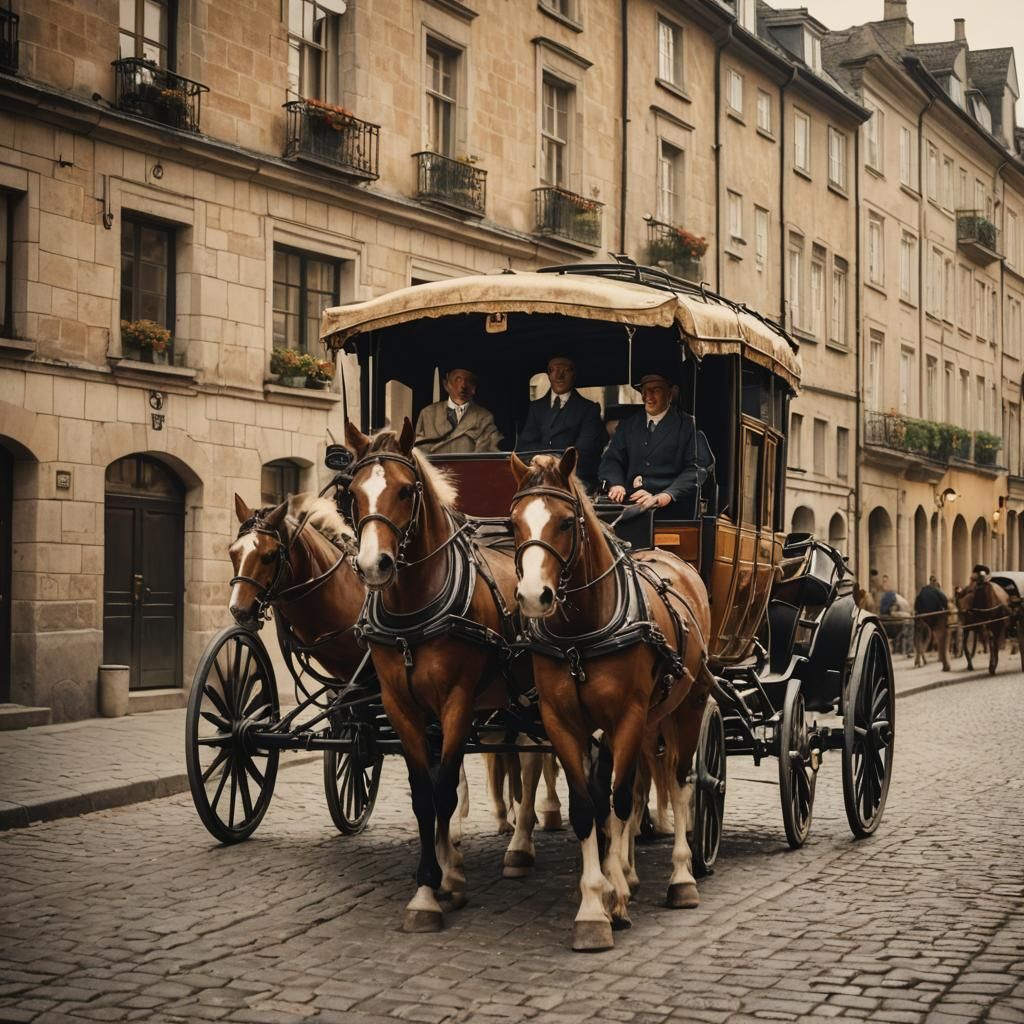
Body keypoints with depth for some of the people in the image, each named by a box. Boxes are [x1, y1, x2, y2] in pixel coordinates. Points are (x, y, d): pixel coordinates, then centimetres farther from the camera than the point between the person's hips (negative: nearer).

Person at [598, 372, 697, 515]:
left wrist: (661, 498, -18)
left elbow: (694, 469, -6)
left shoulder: (687, 426, 2)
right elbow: (612, 460, 14)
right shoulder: (628, 425, 18)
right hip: (631, 505, 3)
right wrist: (616, 485, -9)